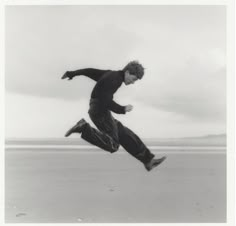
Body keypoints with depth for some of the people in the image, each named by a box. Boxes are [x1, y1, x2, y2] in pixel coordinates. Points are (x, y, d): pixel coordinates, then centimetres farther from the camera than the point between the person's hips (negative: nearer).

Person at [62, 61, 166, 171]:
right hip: (100, 111, -11)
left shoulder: (111, 74, 15)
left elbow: (90, 71, 21)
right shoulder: (115, 79, -15)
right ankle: (83, 128, -11)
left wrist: (71, 74, 30)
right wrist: (122, 109, -19)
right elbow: (105, 100, -25)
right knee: (112, 145, -13)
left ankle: (148, 160, 12)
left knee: (126, 135, 9)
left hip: (99, 111, 11)